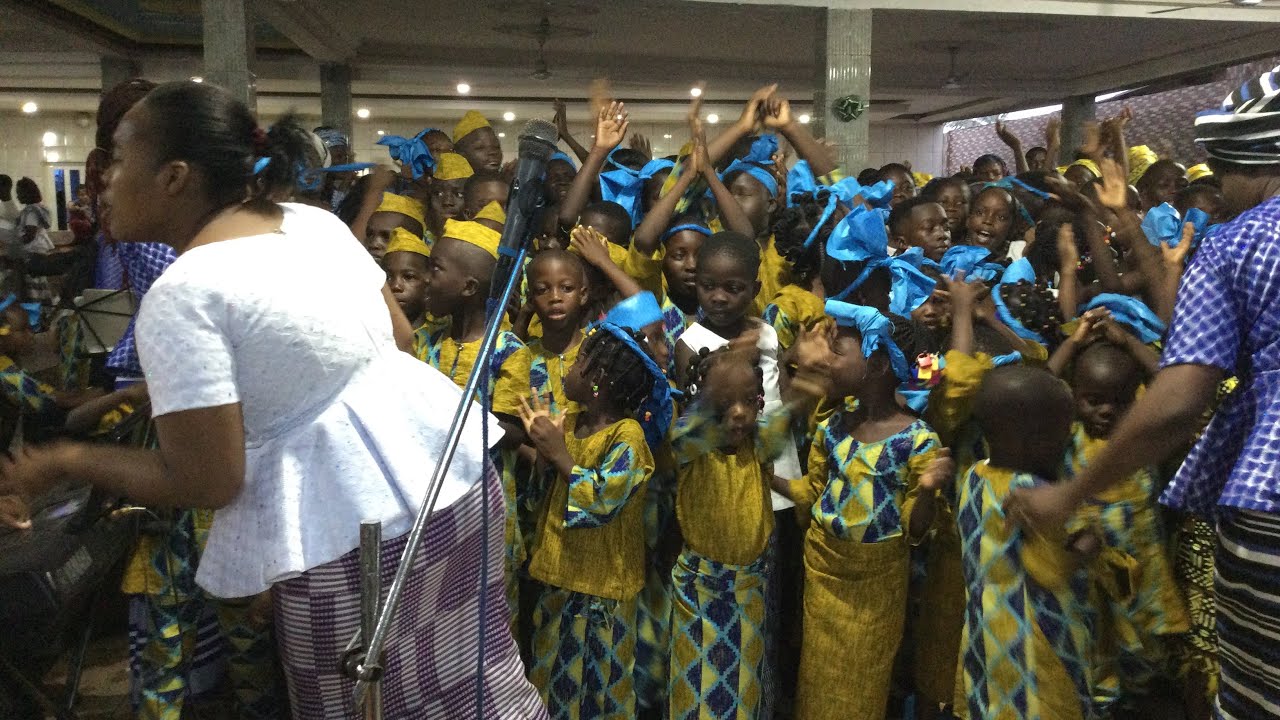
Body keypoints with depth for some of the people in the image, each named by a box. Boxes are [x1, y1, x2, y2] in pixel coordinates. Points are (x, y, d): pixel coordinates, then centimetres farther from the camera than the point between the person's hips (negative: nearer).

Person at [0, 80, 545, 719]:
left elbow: (205, 484, -15)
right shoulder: (316, 221, 6)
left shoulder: (180, 297, -17)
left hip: (353, 522, -7)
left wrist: (64, 461, -1)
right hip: (441, 457, 8)